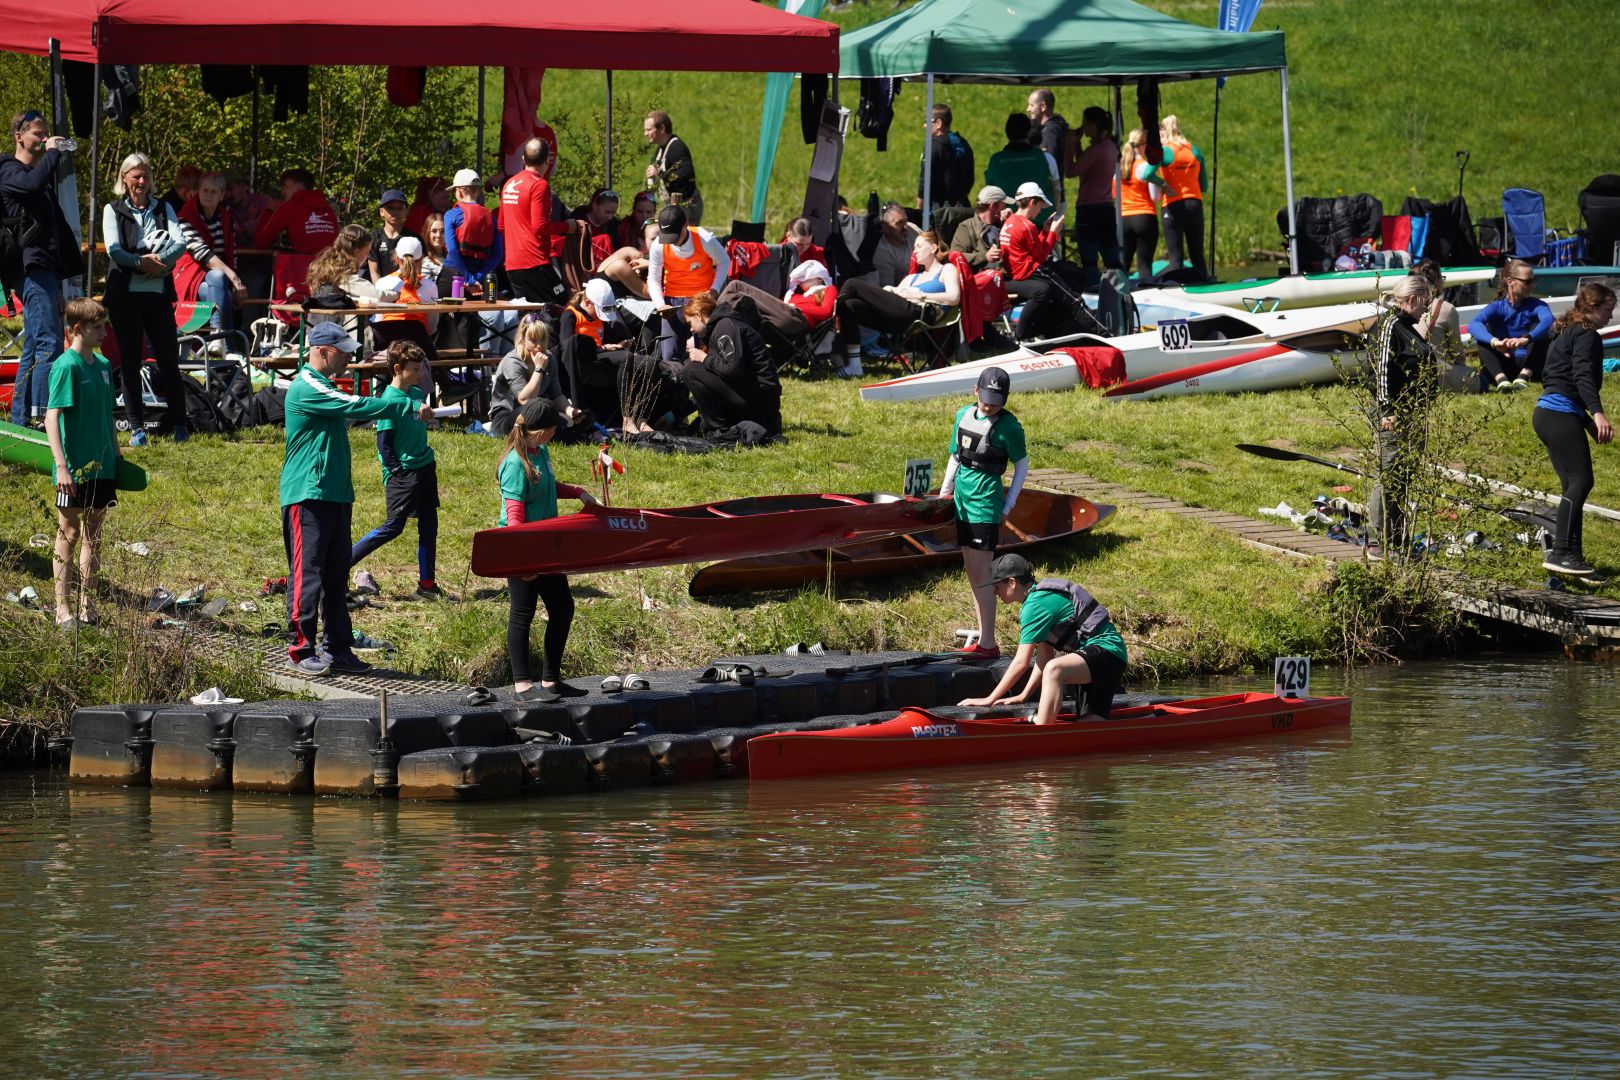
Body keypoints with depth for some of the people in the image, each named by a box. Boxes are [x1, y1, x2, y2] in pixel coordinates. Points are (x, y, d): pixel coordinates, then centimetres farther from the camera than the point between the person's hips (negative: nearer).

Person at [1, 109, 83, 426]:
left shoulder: (38, 171, 25)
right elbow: (34, 183, -29)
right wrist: (52, 153, -14)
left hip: (46, 268, 10)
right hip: (33, 267, -10)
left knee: (34, 348, 9)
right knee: (49, 341, -18)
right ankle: (41, 413, -24)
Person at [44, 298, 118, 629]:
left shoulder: (103, 365, 9)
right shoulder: (66, 366, -13)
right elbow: (51, 418, -17)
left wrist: (116, 457, 17)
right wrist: (61, 466, -22)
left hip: (101, 466, 7)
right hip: (74, 469, -7)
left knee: (93, 536, 11)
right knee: (70, 533, -1)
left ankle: (87, 605, 19)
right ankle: (63, 608, 5)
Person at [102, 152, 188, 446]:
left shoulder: (163, 209, 12)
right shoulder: (113, 210, 6)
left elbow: (180, 243, -3)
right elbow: (114, 250, -7)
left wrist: (158, 261, -19)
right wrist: (142, 263, -20)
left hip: (158, 293, 1)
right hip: (125, 293, -1)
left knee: (169, 360, 0)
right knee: (130, 361, 1)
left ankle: (179, 424, 8)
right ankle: (137, 427, 5)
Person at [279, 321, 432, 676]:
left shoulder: (325, 389, 20)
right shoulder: (306, 388, -14)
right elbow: (358, 407, -19)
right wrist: (411, 408, -16)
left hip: (335, 494, 10)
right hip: (307, 496, -10)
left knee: (336, 573, 10)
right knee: (308, 572, -8)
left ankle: (339, 648, 14)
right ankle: (301, 649, -7)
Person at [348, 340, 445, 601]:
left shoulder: (417, 394, 8)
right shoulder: (390, 399, -15)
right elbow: (384, 443, -17)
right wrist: (396, 473, -18)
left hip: (424, 469, 8)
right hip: (402, 472, -8)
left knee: (429, 526, 8)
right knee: (393, 527, -7)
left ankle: (427, 586, 14)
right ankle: (342, 564, 1)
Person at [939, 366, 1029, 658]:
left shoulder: (1007, 426, -10)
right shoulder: (963, 415, 7)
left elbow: (1022, 465, -2)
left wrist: (1008, 506, -4)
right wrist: (944, 492, 13)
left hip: (986, 501, -7)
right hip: (962, 499, 7)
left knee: (980, 573, -10)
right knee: (971, 571, 12)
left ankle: (988, 644, -8)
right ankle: (982, 637, 20)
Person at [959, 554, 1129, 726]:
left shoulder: (1035, 605, -15)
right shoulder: (1041, 596, 14)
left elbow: (1021, 663, -16)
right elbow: (1044, 657, 17)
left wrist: (990, 699, -10)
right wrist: (1024, 695, 13)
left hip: (1106, 651, -11)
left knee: (1054, 669, -35)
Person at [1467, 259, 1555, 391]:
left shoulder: (1536, 305, -4)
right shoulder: (1497, 307, -6)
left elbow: (1548, 320, -29)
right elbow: (1473, 325, -27)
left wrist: (1526, 339, -50)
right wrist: (1494, 341, -49)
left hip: (1529, 365, 0)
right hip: (1502, 368, 0)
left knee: (1538, 327, -20)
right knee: (1484, 335, -22)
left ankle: (1523, 377, -35)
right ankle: (1501, 380, -45)